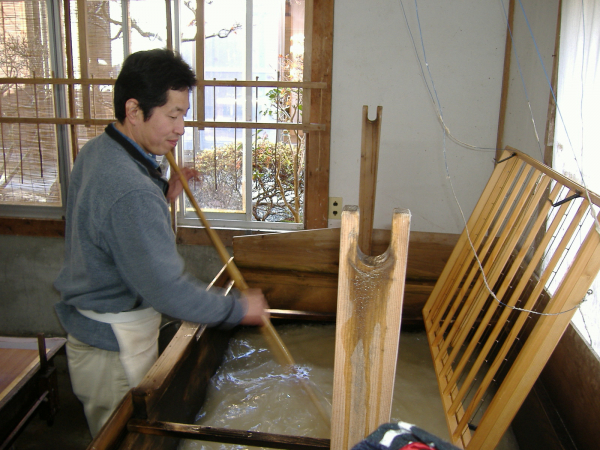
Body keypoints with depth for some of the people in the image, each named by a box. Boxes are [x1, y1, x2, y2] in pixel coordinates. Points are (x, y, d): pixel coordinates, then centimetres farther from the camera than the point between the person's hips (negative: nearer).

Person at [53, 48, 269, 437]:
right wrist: (238, 309, -18)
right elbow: (167, 290, -31)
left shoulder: (96, 152, 1)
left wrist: (163, 194, 4)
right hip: (116, 347, -10)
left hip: (89, 328, 10)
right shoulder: (133, 192, -32)